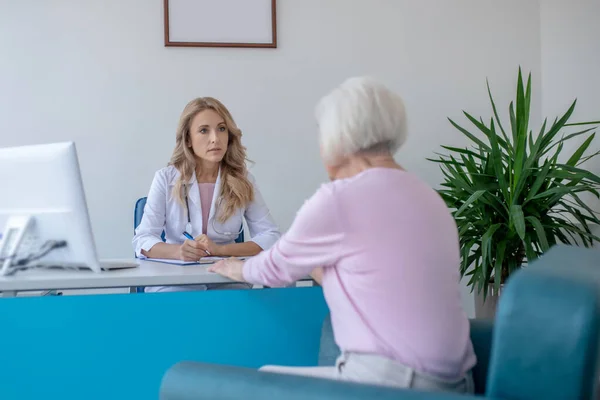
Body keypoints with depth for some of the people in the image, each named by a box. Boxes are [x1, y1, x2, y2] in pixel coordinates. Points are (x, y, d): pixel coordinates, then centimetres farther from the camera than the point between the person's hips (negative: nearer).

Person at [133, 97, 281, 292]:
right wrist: (178, 252, -30)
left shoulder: (243, 180, 1)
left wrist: (219, 249, -20)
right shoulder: (166, 178, -3)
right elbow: (142, 240, -7)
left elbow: (271, 237, -5)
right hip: (174, 281, -1)